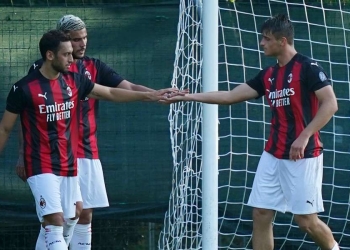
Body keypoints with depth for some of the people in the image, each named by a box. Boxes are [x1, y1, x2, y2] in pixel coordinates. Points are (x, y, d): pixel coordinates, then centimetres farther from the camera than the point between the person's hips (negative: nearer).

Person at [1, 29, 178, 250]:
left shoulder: (75, 81, 6)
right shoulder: (24, 88, -10)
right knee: (55, 223, -16)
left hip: (69, 166, 6)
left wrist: (149, 96, 10)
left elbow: (111, 93, 15)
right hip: (41, 168, -6)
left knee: (65, 225, 6)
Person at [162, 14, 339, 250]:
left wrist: (305, 136, -23)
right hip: (273, 155, 8)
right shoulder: (268, 75, 12)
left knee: (306, 219, -6)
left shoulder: (308, 68, -10)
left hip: (302, 155, -8)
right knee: (261, 213, 2)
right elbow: (230, 96, 16)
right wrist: (187, 96, 13)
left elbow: (330, 104, -17)